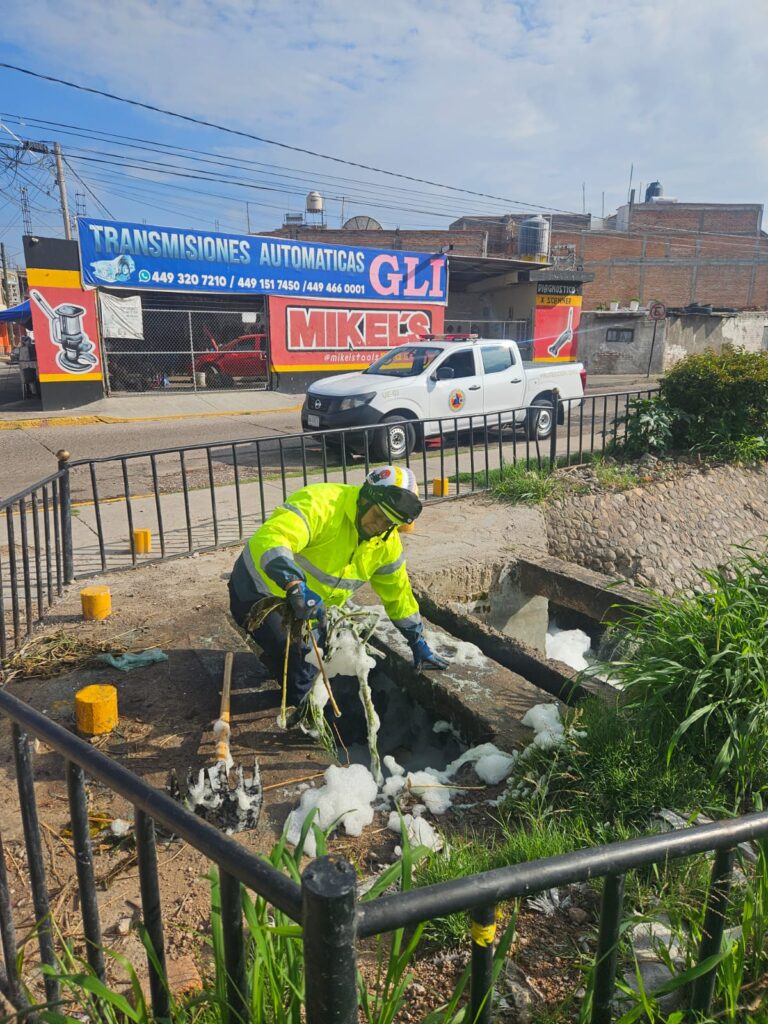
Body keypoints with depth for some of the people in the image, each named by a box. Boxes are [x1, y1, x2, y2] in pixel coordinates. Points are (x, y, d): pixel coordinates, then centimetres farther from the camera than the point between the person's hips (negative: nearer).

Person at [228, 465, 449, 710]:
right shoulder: (321, 503, -31)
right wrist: (295, 586, -61)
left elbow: (397, 590, 7)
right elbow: (269, 539, -46)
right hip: (259, 591, -7)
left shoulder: (386, 542, -5)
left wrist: (418, 641, 11)